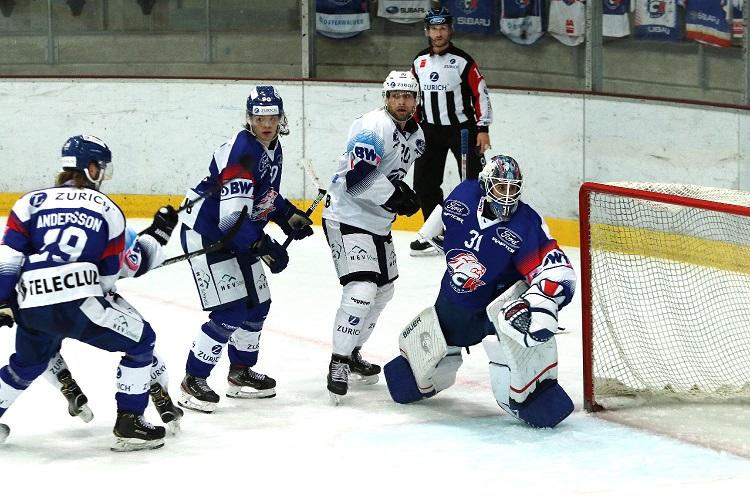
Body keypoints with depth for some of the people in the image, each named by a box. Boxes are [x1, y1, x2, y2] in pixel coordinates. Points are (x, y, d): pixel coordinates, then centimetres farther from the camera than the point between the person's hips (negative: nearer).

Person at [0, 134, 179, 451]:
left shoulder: (31, 202, 16)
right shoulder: (108, 211, 12)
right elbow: (115, 270, 12)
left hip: (30, 307, 5)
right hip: (77, 302, -5)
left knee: (29, 362, 33)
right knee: (140, 341, 12)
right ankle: (129, 423, 5)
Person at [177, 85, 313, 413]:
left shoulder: (273, 148, 5)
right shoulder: (242, 151, -26)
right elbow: (233, 216, -31)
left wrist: (289, 216, 11)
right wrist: (265, 247, -32)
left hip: (238, 234, 10)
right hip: (205, 232, -10)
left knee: (257, 303, 14)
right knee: (231, 311, -15)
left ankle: (240, 373, 31)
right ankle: (193, 381, -5)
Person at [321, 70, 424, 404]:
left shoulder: (415, 136, 8)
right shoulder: (372, 127, -21)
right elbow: (358, 179, -29)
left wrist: (402, 196, 8)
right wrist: (397, 196, -25)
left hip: (378, 223, 10)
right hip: (347, 218, -10)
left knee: (383, 289, 21)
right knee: (361, 289, -21)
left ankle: (352, 353, 35)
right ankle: (338, 363, -14)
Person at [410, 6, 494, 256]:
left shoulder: (462, 61, -10)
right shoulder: (419, 62, 6)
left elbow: (481, 94, -9)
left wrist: (483, 129, -13)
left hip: (462, 129, -5)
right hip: (430, 130, 5)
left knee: (474, 183, -7)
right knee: (424, 182, 4)